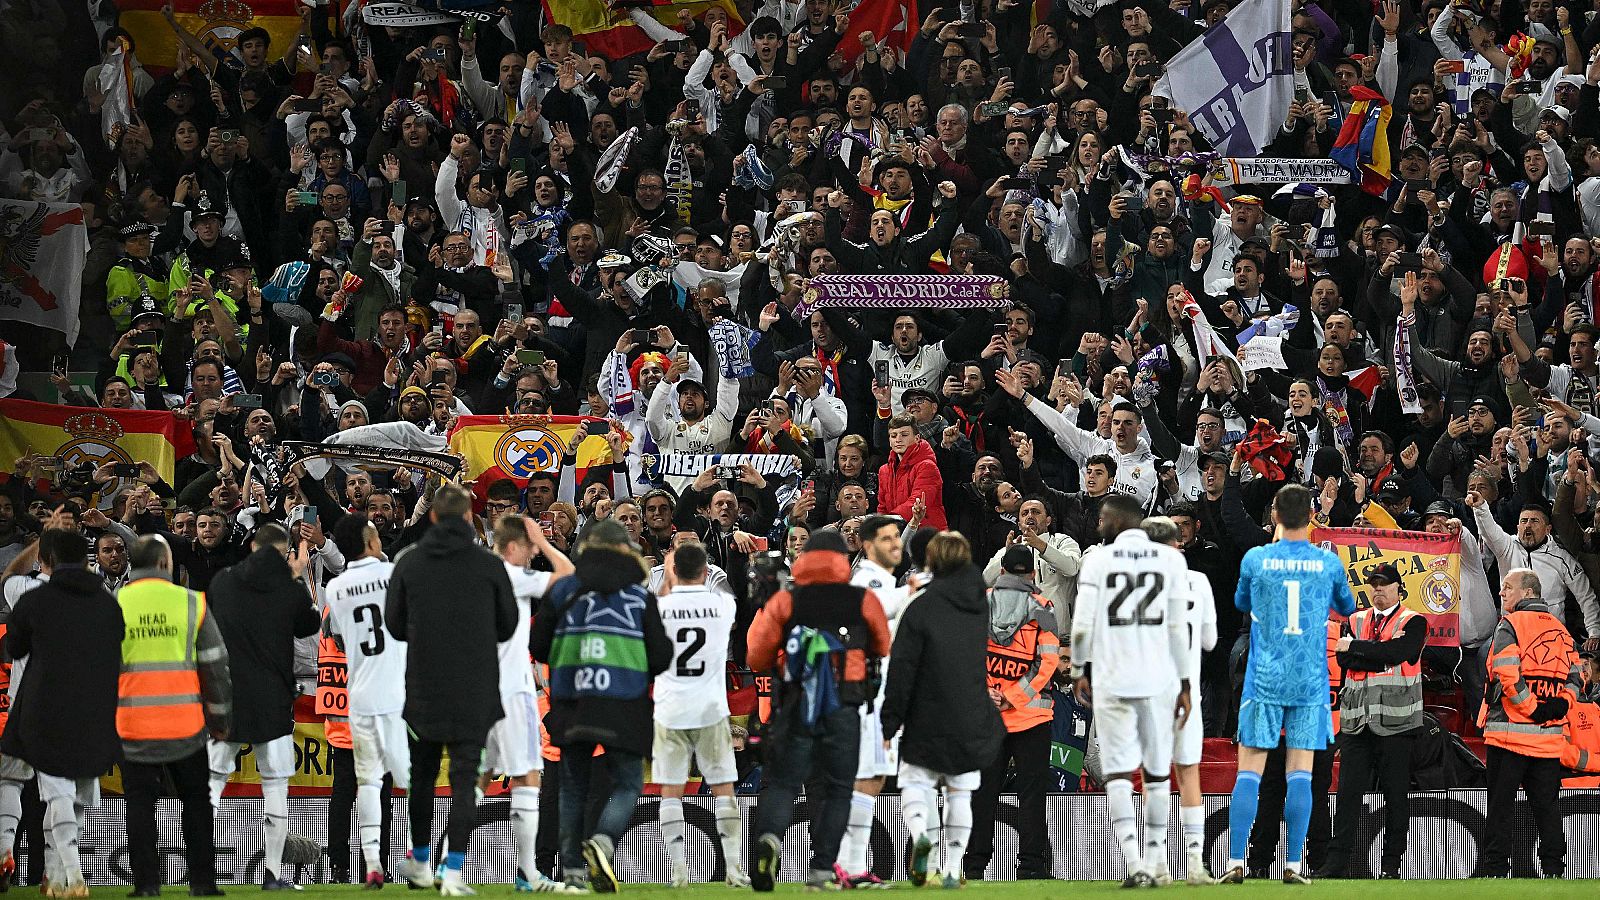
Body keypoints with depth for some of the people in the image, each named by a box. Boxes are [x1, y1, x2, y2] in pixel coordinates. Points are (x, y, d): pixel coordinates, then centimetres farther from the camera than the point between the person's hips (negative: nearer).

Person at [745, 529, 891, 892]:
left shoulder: (785, 602, 1)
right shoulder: (864, 601, 1)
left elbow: (756, 658, 2)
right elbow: (883, 649, 17)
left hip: (794, 708, 0)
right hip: (844, 712, 0)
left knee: (781, 782, 5)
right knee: (835, 790, 10)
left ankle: (770, 837, -25)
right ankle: (821, 870, 4)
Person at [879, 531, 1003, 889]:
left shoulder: (921, 607, -11)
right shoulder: (979, 604, 4)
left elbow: (901, 671, -11)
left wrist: (890, 723, -5)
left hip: (928, 721, -4)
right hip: (973, 721, 4)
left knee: (915, 781, 7)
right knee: (960, 793, 11)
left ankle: (919, 832, -22)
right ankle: (953, 870, 8)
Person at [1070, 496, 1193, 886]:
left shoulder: (1098, 560, -1)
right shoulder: (1170, 559, 3)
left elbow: (1083, 625, -2)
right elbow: (1179, 628, 3)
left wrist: (1080, 671, 13)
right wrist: (1185, 684, 9)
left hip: (1111, 681, -2)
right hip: (1158, 680, 2)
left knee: (1118, 774, -1)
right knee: (1157, 773, 14)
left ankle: (1135, 861, -14)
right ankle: (1156, 860, 20)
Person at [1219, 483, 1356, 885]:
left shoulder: (1255, 559, -3)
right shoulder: (1329, 563, 0)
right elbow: (1347, 607, 19)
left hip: (1264, 681, -1)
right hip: (1311, 682, 1)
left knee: (1249, 772, 0)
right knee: (1300, 773, 2)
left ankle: (1236, 863, -6)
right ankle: (1293, 866, -3)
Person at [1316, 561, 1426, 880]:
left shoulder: (1413, 623, 4)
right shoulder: (1354, 622, 16)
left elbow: (1396, 653, -14)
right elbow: (1344, 659, 0)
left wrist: (1355, 647, -8)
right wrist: (1382, 655, -11)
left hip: (1394, 721, -3)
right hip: (1356, 720, 3)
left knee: (1396, 794, 1)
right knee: (1348, 792, -1)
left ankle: (1391, 864, 6)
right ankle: (1337, 862, 0)